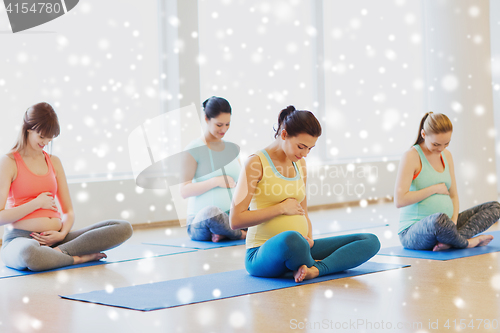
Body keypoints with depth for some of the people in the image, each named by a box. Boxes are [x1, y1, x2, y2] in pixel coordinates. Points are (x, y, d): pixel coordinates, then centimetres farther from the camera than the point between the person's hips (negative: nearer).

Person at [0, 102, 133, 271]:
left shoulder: (54, 162, 19)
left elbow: (68, 211, 18)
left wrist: (62, 234, -3)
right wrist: (37, 203, -7)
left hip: (55, 238, 6)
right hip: (20, 238, -6)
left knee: (124, 228, -12)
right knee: (29, 254, -47)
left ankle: (58, 251, -24)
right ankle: (79, 257, -17)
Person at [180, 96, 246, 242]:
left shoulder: (233, 148, 15)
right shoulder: (193, 151, -4)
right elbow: (184, 191, -11)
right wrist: (216, 181, -20)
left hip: (231, 215, 5)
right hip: (199, 220, -5)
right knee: (211, 212, -41)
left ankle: (223, 233, -10)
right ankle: (242, 234, -14)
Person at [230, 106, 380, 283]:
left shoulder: (299, 165, 15)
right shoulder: (257, 163, -7)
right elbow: (235, 220, -14)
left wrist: (309, 238, 1)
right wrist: (281, 208, -12)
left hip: (300, 248, 7)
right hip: (263, 253, -7)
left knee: (370, 241, -6)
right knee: (290, 239, -44)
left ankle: (316, 269, -27)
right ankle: (310, 266, -11)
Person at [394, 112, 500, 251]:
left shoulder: (446, 155, 12)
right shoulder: (411, 157, -12)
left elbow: (453, 195, 15)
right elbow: (399, 201, -21)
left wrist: (454, 220, -6)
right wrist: (435, 189, -13)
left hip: (442, 224, 8)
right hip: (413, 232, -8)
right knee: (440, 219, -43)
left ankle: (450, 241, -20)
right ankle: (466, 242, -9)